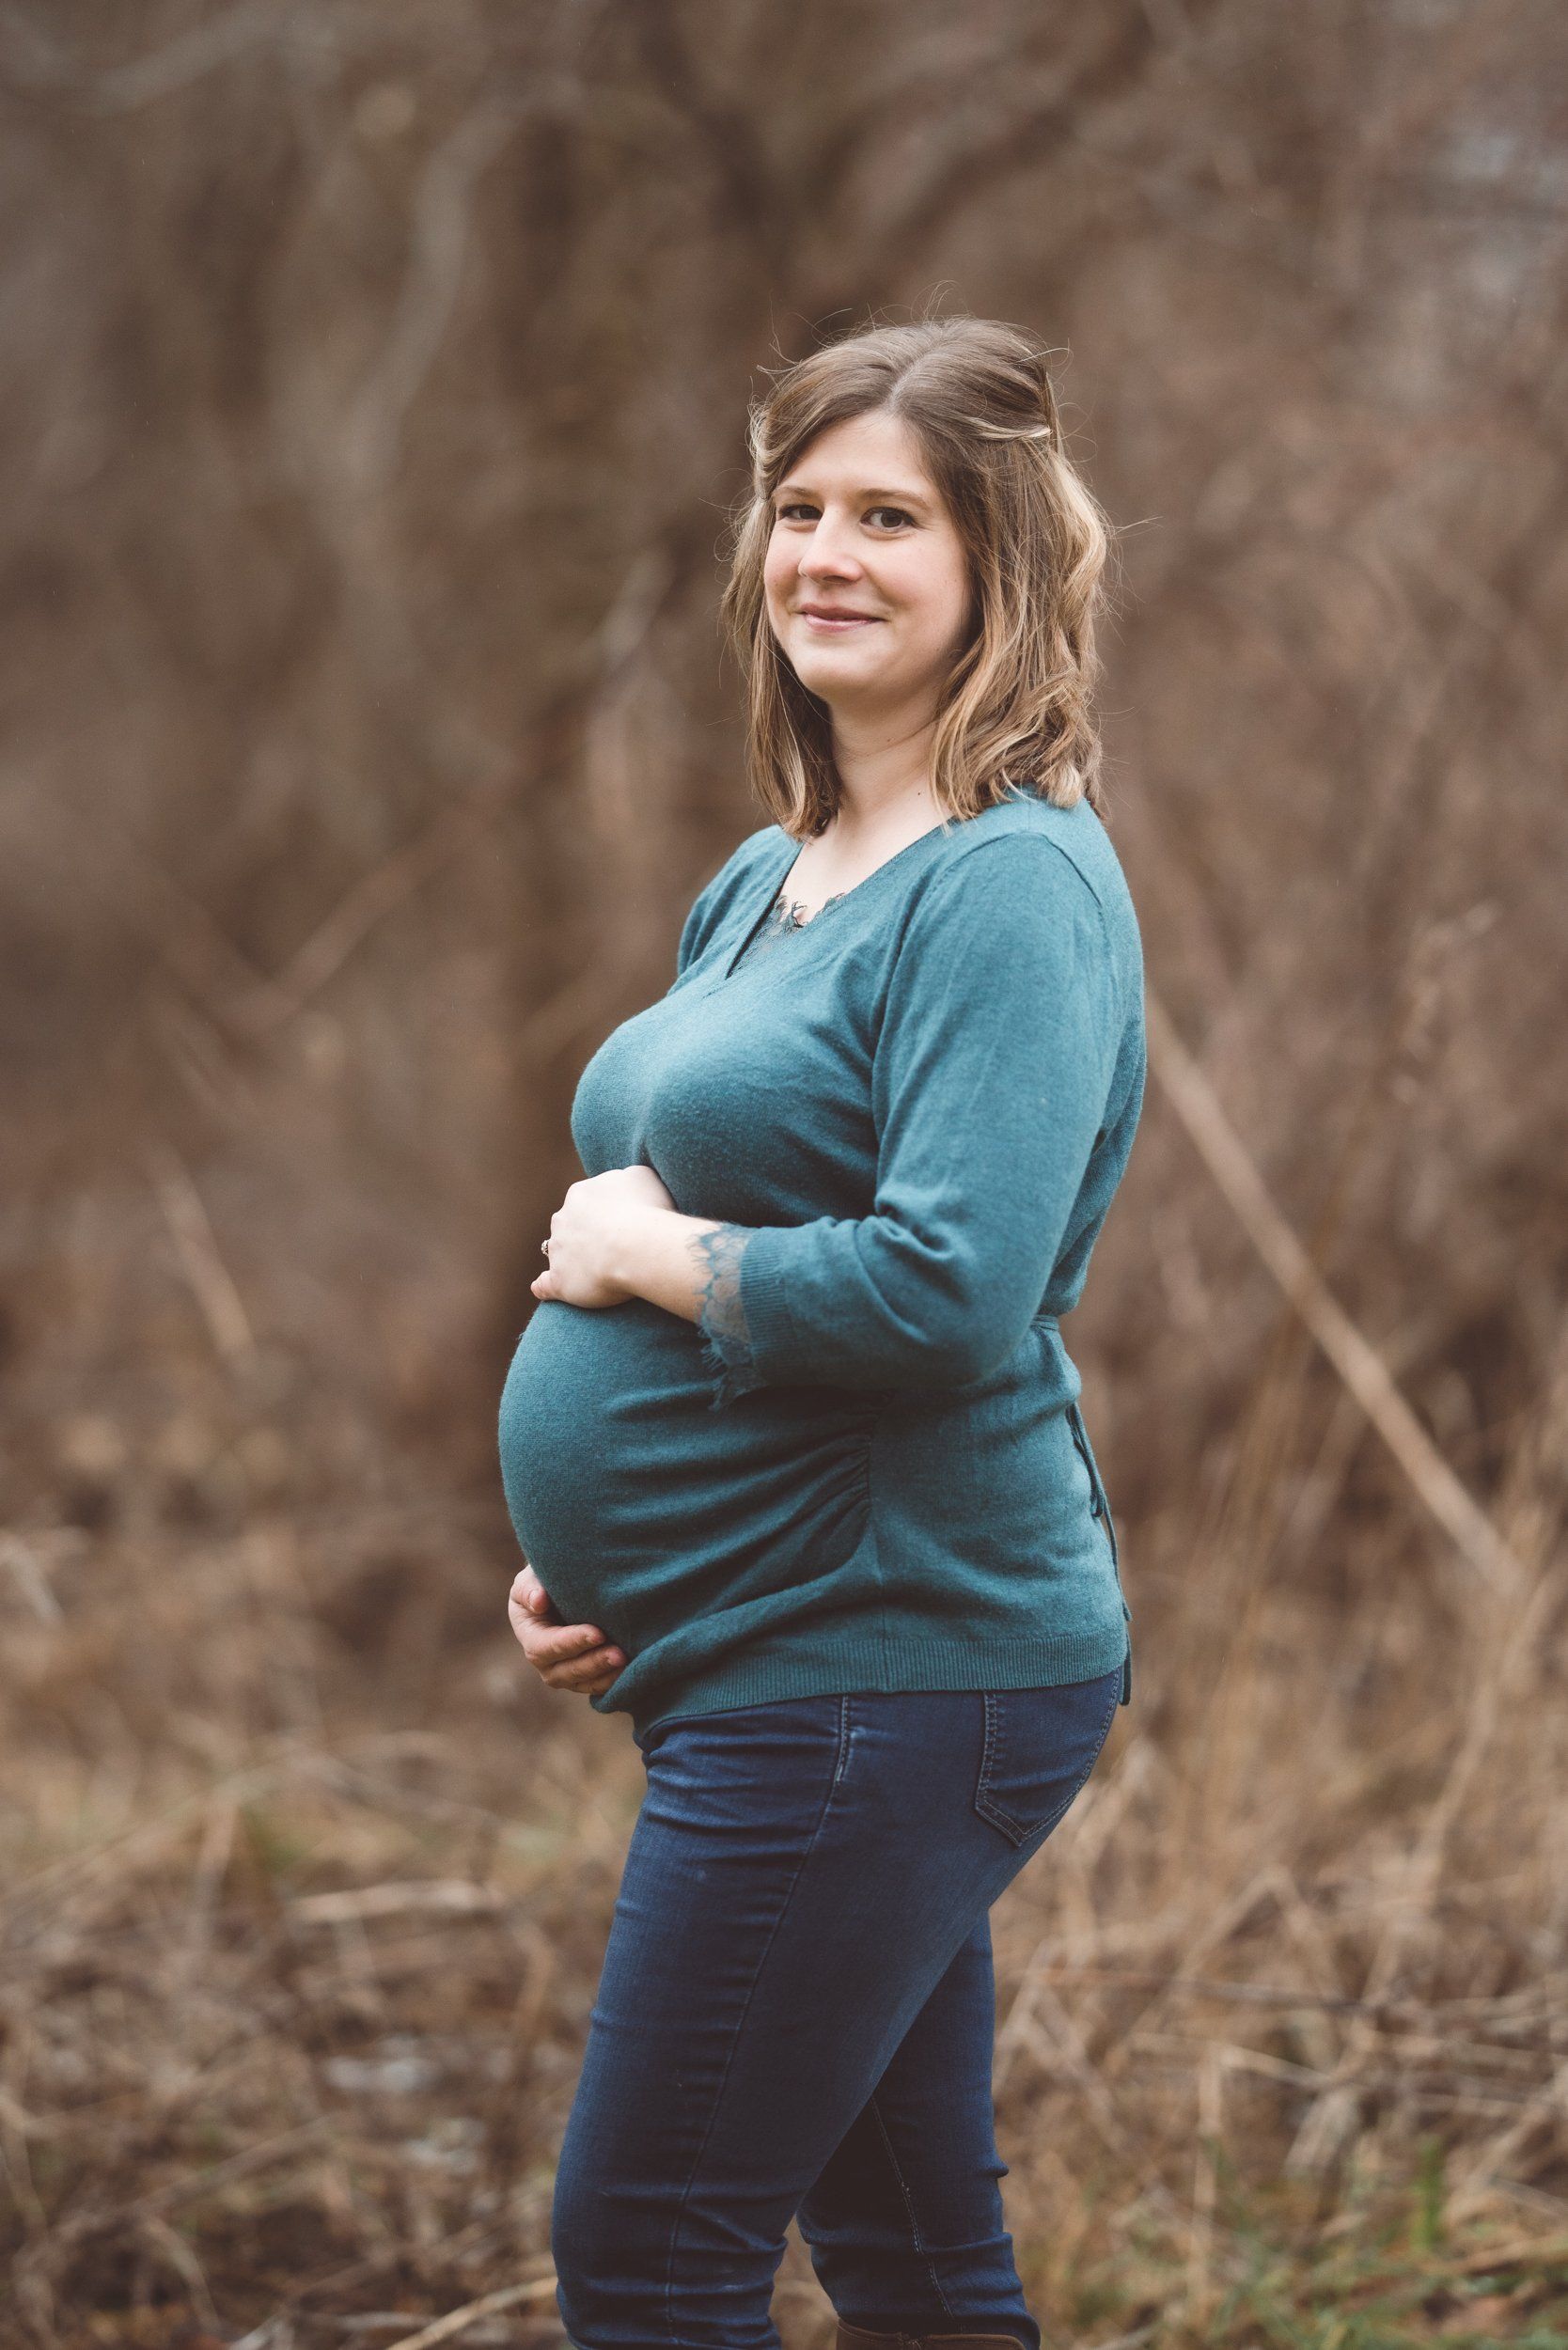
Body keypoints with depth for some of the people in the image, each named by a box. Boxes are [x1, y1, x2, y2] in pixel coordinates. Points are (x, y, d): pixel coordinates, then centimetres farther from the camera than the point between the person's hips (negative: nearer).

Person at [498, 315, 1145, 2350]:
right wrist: (576, 1553, 11)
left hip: (887, 1670, -9)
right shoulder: (764, 883, 15)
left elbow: (948, 1291, -26)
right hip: (773, 1662, 9)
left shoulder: (1016, 885, -14)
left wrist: (648, 1252, -12)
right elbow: (684, 1206, 25)